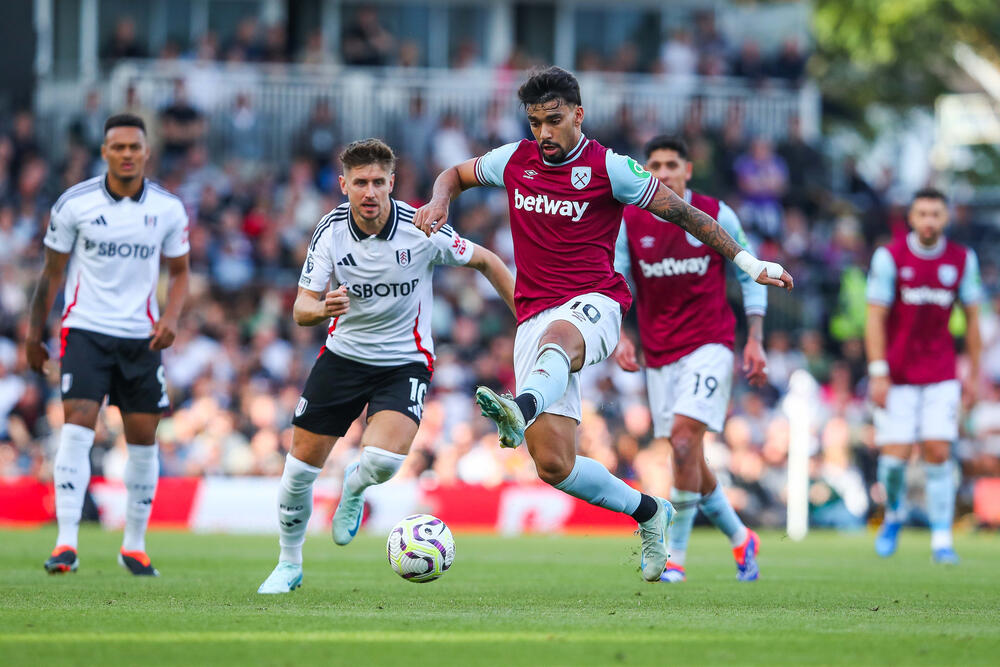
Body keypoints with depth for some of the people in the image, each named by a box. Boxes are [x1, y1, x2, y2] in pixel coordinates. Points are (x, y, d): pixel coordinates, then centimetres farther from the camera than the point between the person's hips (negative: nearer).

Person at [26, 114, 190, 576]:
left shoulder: (168, 209, 0)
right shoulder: (74, 204, -5)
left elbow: (179, 271, 12)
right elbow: (52, 272, 4)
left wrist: (171, 317, -6)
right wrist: (34, 334, 6)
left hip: (141, 336, 3)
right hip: (85, 329, -2)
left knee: (143, 439, 5)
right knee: (77, 429, -16)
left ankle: (134, 545, 19)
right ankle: (66, 543, -19)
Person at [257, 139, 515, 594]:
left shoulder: (421, 230, -19)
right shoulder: (331, 231, -12)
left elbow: (485, 261, -2)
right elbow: (302, 309, -11)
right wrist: (322, 309, -35)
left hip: (405, 361, -2)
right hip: (344, 354, 2)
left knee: (383, 457, -26)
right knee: (301, 464, 0)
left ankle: (354, 489, 12)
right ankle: (289, 564, 24)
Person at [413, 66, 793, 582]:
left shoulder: (607, 167, 0)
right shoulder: (516, 161, 12)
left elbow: (680, 211, 7)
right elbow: (457, 174, 31)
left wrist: (746, 260, 4)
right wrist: (439, 202, 7)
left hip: (594, 303, -4)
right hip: (534, 316, 4)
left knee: (558, 338, -45)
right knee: (553, 465, -8)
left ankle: (522, 409, -77)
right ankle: (649, 512, 15)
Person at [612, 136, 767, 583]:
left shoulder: (717, 217, -3)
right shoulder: (628, 222, 0)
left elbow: (750, 276, 6)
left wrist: (755, 340, -1)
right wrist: (618, 336, -13)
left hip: (709, 345, -4)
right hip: (658, 354, 4)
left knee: (684, 441, -20)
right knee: (689, 460, 7)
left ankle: (675, 557, -14)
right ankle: (740, 540, 29)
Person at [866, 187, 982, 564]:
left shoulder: (962, 260, 2)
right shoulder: (890, 257, -7)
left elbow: (972, 317, 10)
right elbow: (875, 318, -6)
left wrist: (975, 373, 9)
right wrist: (878, 374, -11)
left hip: (941, 377, 2)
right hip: (897, 375, -1)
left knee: (938, 452, -9)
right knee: (895, 456, -7)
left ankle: (941, 540, -4)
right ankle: (893, 515, 23)